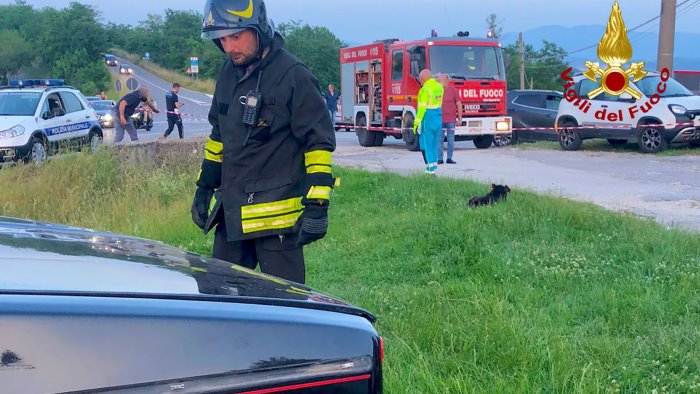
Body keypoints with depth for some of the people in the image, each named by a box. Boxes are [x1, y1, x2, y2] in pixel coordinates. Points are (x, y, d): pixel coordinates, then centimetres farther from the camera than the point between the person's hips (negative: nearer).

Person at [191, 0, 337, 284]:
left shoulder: (293, 76, -13)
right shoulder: (229, 73, 10)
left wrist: (317, 206, -18)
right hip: (232, 212, 8)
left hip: (276, 216, -8)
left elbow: (319, 143, -13)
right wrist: (204, 187, 21)